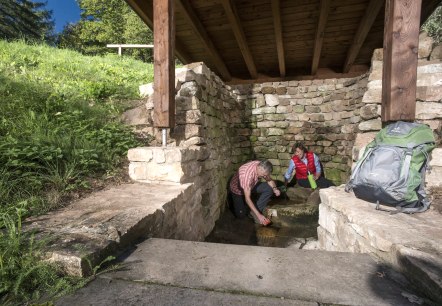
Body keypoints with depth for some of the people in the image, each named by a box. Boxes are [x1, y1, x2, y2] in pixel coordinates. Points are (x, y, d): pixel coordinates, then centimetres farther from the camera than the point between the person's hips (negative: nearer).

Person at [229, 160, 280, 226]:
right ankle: (233, 201, 17)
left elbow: (269, 180, -2)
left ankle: (254, 212, -6)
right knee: (241, 215, -14)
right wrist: (259, 215, -39)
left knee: (269, 188, -16)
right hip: (238, 190, -6)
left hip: (251, 185, 6)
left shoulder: (262, 167, -21)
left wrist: (275, 188, -24)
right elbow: (247, 198, -39)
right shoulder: (247, 175, -41)